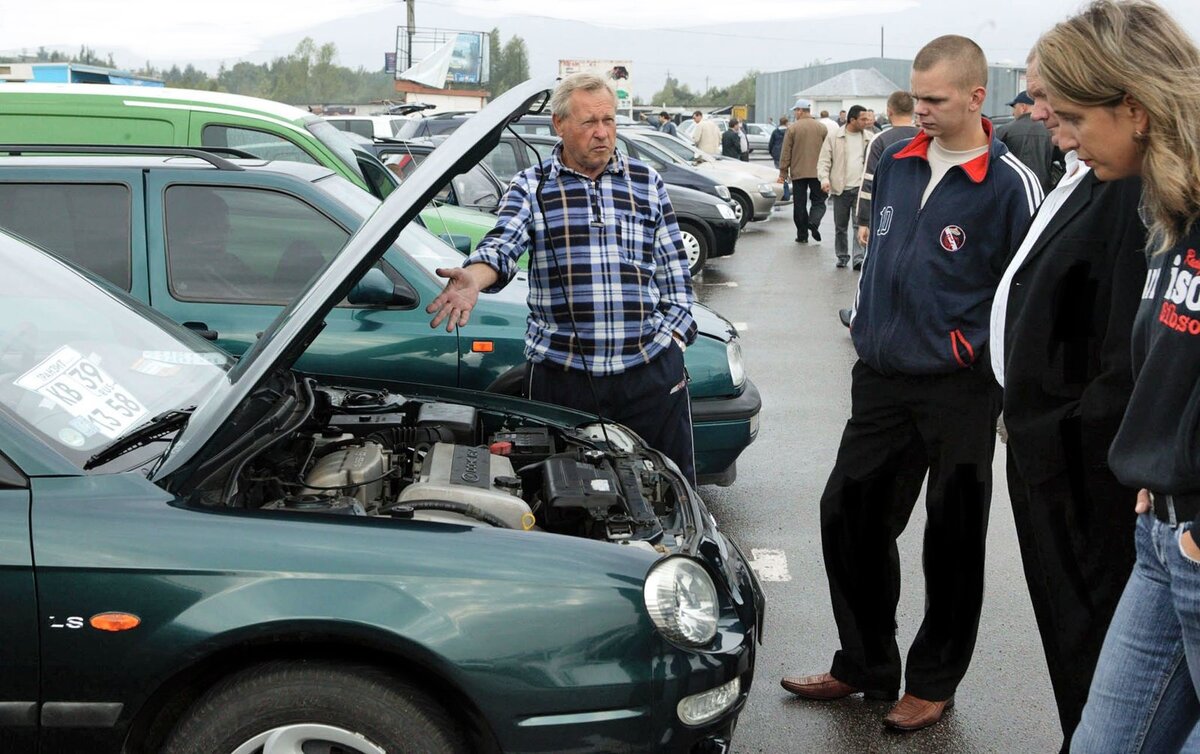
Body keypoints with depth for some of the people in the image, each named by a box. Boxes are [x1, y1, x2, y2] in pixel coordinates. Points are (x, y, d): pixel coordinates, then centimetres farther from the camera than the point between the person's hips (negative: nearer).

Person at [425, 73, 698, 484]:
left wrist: (671, 336, 2)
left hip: (652, 369, 1)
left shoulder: (647, 182, 10)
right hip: (561, 370, -1)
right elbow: (502, 244, -15)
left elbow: (674, 269, 13)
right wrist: (472, 279, -37)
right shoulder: (531, 188, 3)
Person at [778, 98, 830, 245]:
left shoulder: (792, 128, -4)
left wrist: (783, 173, 1)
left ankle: (802, 235, 9)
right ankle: (813, 222, -20)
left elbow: (786, 153, -4)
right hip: (817, 172, 1)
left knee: (799, 205, 6)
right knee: (818, 201, 7)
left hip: (798, 173, -1)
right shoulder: (822, 128, 4)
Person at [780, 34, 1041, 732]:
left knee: (953, 540, 7)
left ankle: (933, 683, 24)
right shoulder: (896, 165, 6)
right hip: (881, 379, 6)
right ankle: (865, 667, 27)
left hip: (961, 392, -6)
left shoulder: (1011, 186, -12)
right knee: (849, 516, 10)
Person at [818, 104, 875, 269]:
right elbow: (824, 161, 0)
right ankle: (842, 256, 24)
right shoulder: (834, 138, 1)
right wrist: (824, 179, -15)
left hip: (861, 188, 0)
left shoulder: (870, 138, 7)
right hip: (841, 189, 0)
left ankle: (859, 258, -10)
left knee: (860, 225, -8)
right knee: (840, 227, 9)